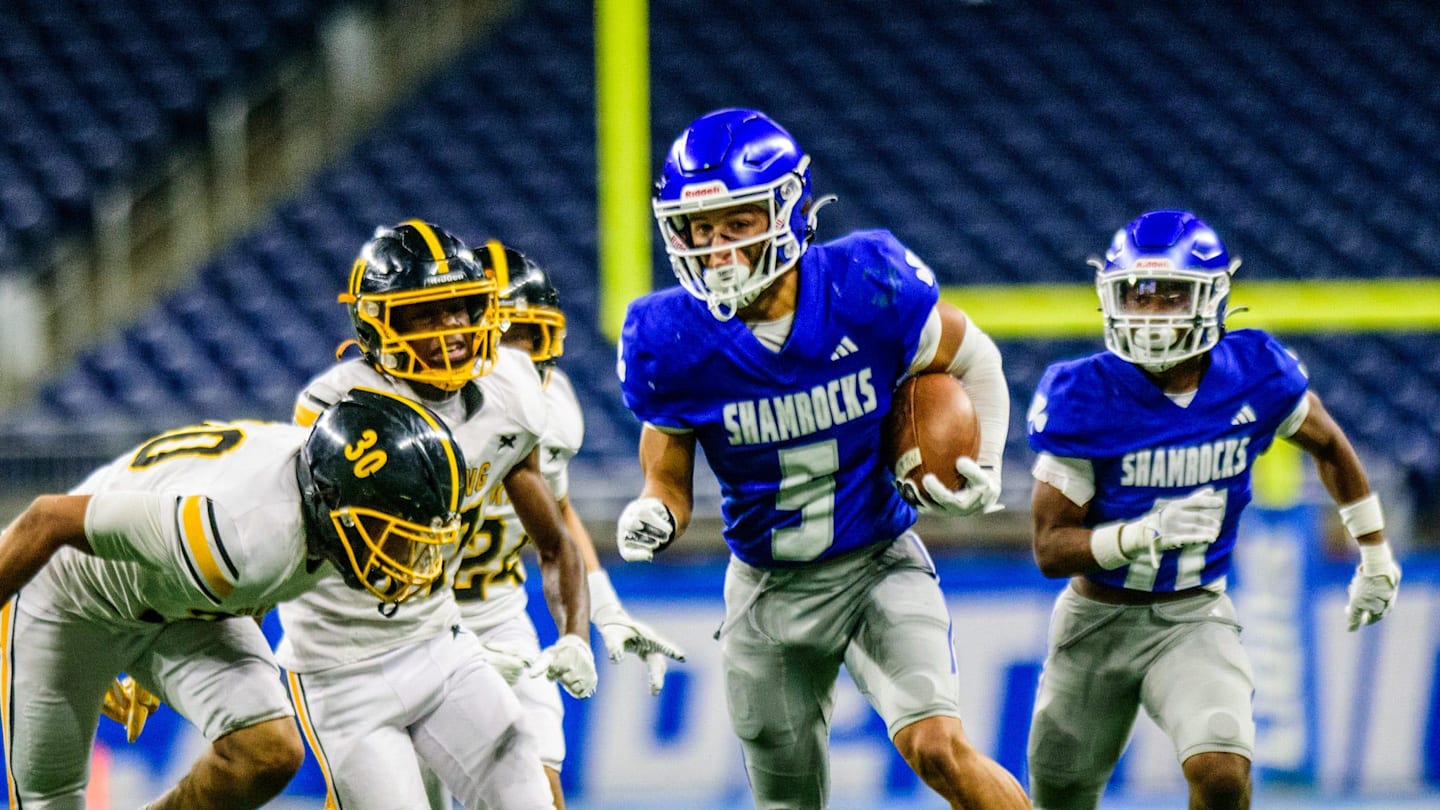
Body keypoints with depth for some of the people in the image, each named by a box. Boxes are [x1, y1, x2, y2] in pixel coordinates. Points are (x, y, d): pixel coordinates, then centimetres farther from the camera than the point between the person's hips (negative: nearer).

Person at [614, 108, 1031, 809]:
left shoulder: (869, 290, -19)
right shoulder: (670, 342, -16)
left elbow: (973, 362, 2)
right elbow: (669, 480, -3)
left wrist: (984, 467, -10)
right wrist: (652, 517, -25)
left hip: (879, 567, -2)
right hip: (769, 592, 2)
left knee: (940, 749, -22)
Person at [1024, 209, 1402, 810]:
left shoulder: (1255, 374, -11)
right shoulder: (1084, 398, -18)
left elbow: (1328, 445, 11)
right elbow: (1051, 548, -17)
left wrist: (1377, 559, 19)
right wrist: (1149, 533, -34)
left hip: (1194, 620, 0)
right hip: (1097, 620, 0)